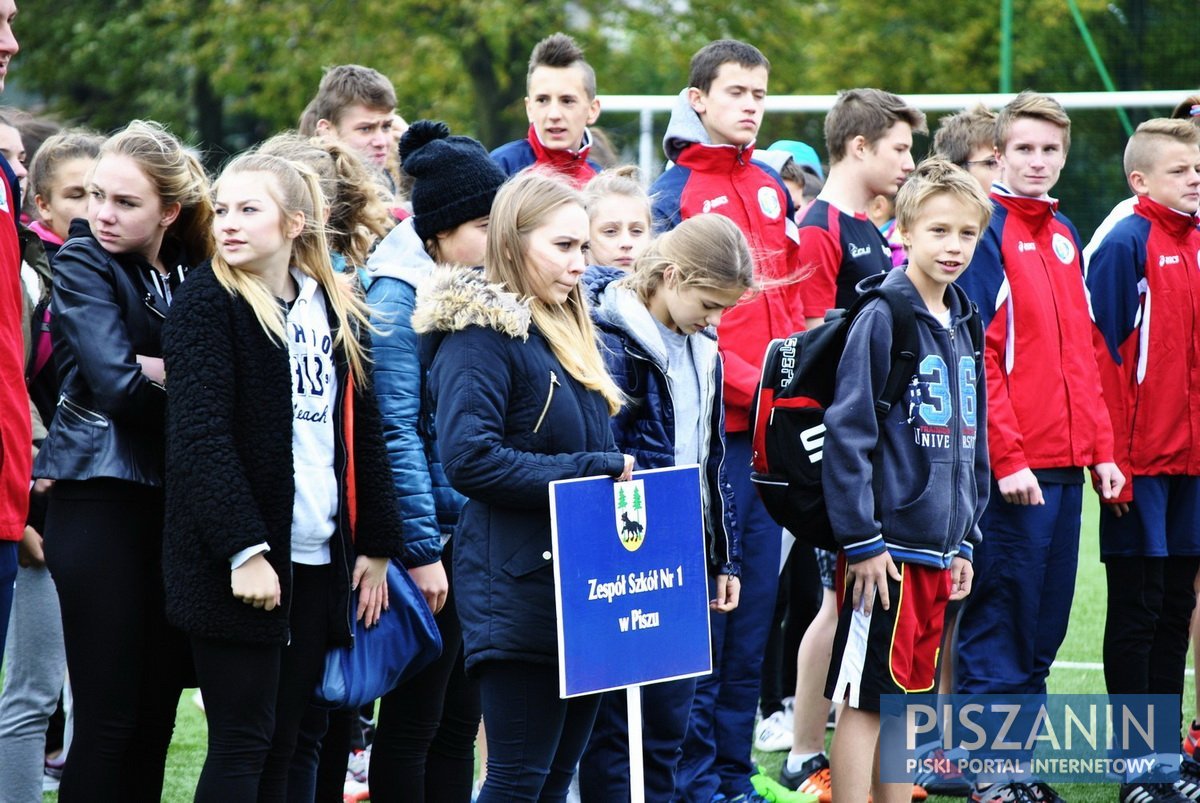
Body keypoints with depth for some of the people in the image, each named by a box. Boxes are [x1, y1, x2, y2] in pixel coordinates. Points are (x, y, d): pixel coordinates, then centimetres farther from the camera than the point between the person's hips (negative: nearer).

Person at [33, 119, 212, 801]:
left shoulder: (191, 272, 11)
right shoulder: (83, 263, -4)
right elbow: (118, 387, -16)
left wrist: (159, 371, -12)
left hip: (173, 506, 5)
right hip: (102, 496, -5)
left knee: (156, 716, 5)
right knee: (110, 717, -8)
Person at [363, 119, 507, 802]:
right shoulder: (398, 300, -13)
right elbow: (395, 434, -18)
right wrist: (421, 552, -19)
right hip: (432, 536, -8)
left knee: (459, 722, 11)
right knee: (413, 722, -1)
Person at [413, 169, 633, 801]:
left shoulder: (565, 331, 17)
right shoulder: (480, 336, -10)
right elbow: (470, 459, -21)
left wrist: (615, 473, 3)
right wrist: (595, 471, -17)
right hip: (518, 585, -9)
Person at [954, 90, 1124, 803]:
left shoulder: (1064, 236, 16)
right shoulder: (989, 232, -7)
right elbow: (977, 356, -13)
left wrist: (1102, 449, 13)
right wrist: (1008, 456, -17)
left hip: (1066, 464, 8)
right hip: (1012, 469, -7)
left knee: (1043, 631, 11)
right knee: (999, 629, -4)